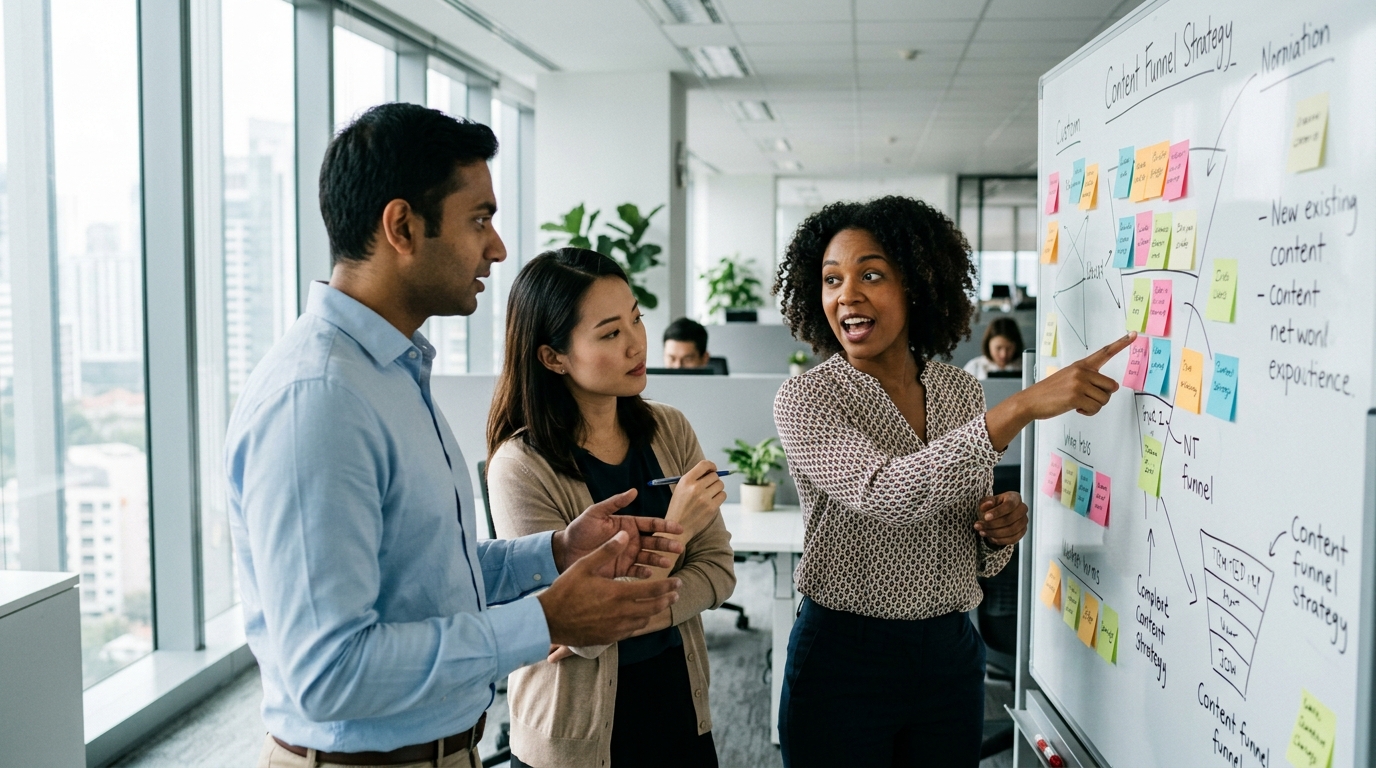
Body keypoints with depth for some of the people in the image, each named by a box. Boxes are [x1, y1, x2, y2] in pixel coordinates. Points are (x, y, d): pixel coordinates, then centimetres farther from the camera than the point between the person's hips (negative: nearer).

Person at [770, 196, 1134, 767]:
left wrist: (1000, 530, -11)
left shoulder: (961, 391, 3)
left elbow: (972, 549, 13)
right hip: (842, 659, -4)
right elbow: (883, 494, -30)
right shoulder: (804, 400, -12)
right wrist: (1023, 408, -34)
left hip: (950, 655, 4)